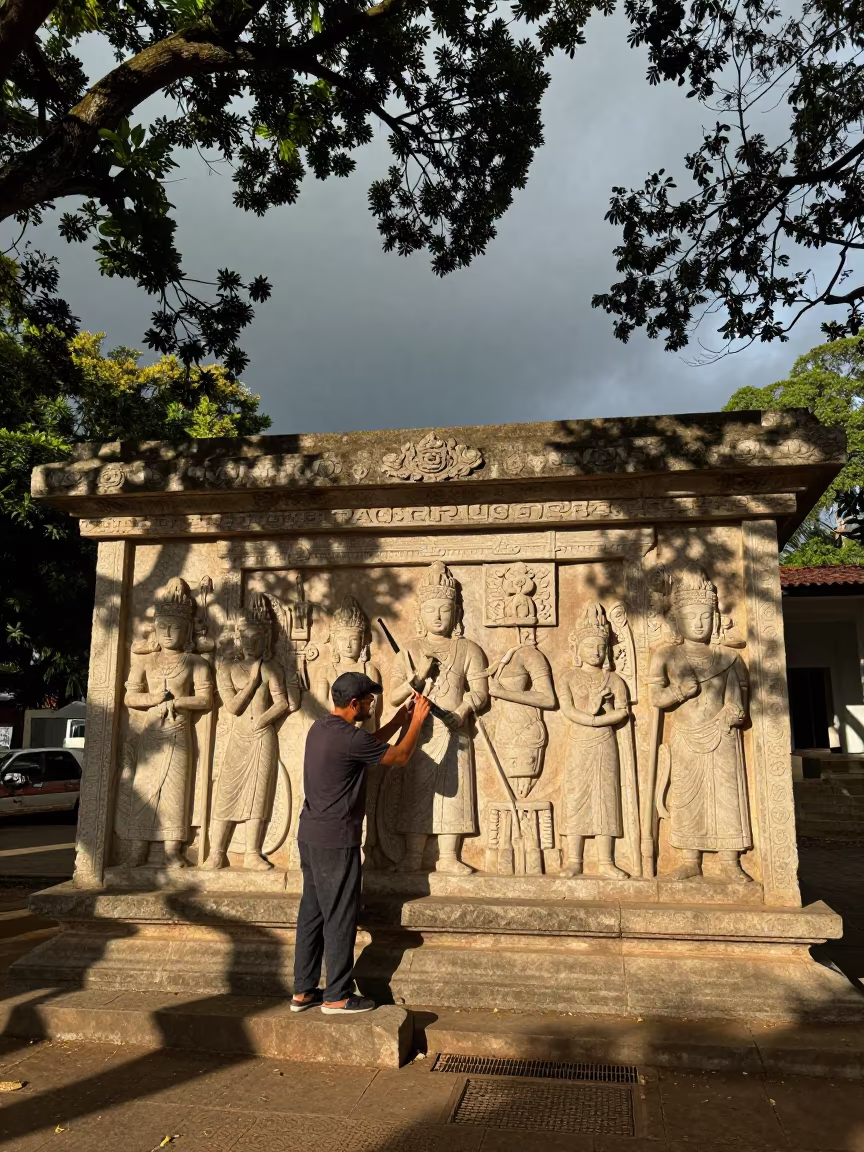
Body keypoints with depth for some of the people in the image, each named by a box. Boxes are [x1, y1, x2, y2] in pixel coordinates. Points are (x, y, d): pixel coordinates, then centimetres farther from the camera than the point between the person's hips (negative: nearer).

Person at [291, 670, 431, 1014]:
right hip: (336, 840, -9)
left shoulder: (320, 728, 9)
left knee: (312, 912, 14)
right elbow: (399, 756, -7)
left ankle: (303, 991, 23)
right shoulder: (349, 737, -20)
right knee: (340, 917, 2)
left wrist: (401, 718, 22)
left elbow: (372, 742, 21)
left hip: (310, 834, 9)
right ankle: (337, 996, 11)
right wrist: (417, 721, 5)